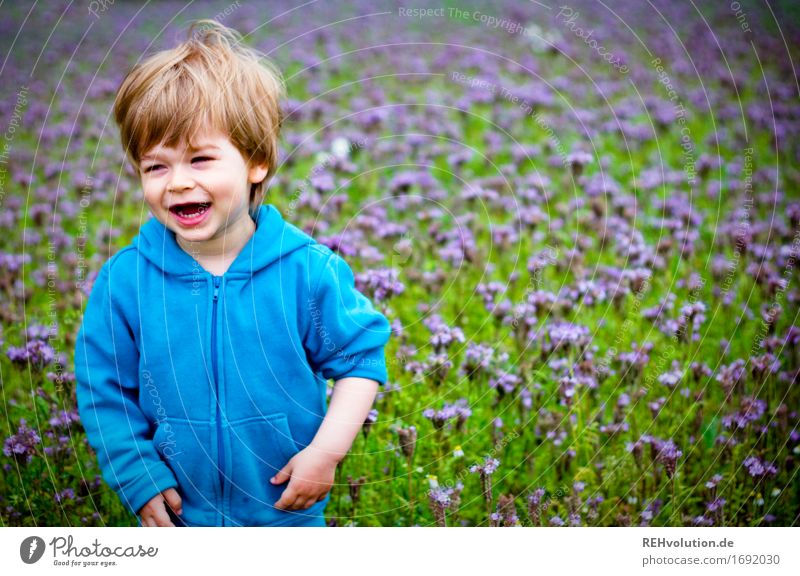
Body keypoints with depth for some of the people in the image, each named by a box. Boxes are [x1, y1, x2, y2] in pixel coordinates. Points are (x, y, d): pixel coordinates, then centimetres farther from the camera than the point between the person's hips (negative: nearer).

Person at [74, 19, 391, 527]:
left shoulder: (308, 270, -17)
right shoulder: (123, 282, -14)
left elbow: (361, 357, -9)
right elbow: (104, 391, -5)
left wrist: (327, 450, -17)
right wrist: (139, 480, -8)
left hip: (289, 505, 0)